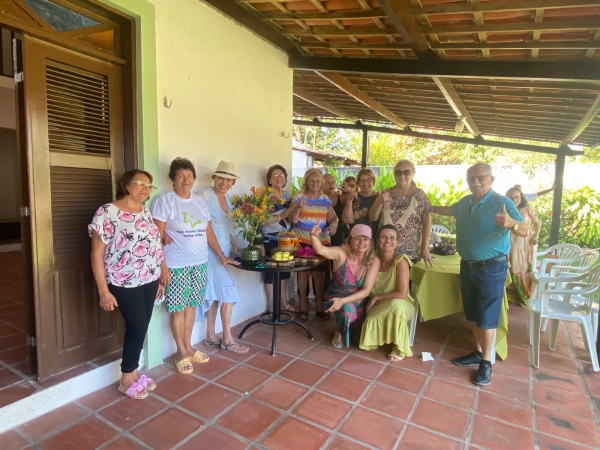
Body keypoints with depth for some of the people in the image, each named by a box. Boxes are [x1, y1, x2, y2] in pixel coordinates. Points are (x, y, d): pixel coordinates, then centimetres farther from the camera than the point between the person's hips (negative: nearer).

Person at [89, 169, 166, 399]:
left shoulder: (146, 212, 9)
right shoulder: (107, 212, -13)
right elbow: (97, 254, -14)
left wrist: (163, 275, 13)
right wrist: (103, 290, -16)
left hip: (149, 280, 7)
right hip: (125, 283, -6)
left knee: (141, 327, 14)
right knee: (136, 327, 1)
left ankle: (133, 372, 32)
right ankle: (126, 379, 22)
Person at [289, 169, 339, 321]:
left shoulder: (325, 199, 8)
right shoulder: (299, 197, -2)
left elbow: (332, 217, 11)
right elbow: (293, 220, -8)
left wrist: (334, 223, -12)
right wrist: (298, 207, -26)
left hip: (322, 243, 3)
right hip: (303, 242, -3)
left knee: (319, 274, 6)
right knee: (303, 273, -2)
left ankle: (319, 307, 19)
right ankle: (303, 306, 12)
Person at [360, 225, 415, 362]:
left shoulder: (400, 260, -22)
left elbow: (402, 294, -25)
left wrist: (376, 298, -17)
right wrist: (371, 301, -15)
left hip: (401, 305, -3)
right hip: (378, 307, 3)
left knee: (396, 305, -37)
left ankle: (399, 347, -13)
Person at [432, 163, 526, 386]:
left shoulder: (502, 202, -15)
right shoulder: (465, 202, 5)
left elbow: (525, 231, -26)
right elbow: (449, 210, 28)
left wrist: (511, 223, -46)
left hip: (491, 268, -7)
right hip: (467, 265, 7)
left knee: (487, 316, -1)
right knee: (472, 313, 15)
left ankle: (486, 362, 13)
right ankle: (478, 353, 30)